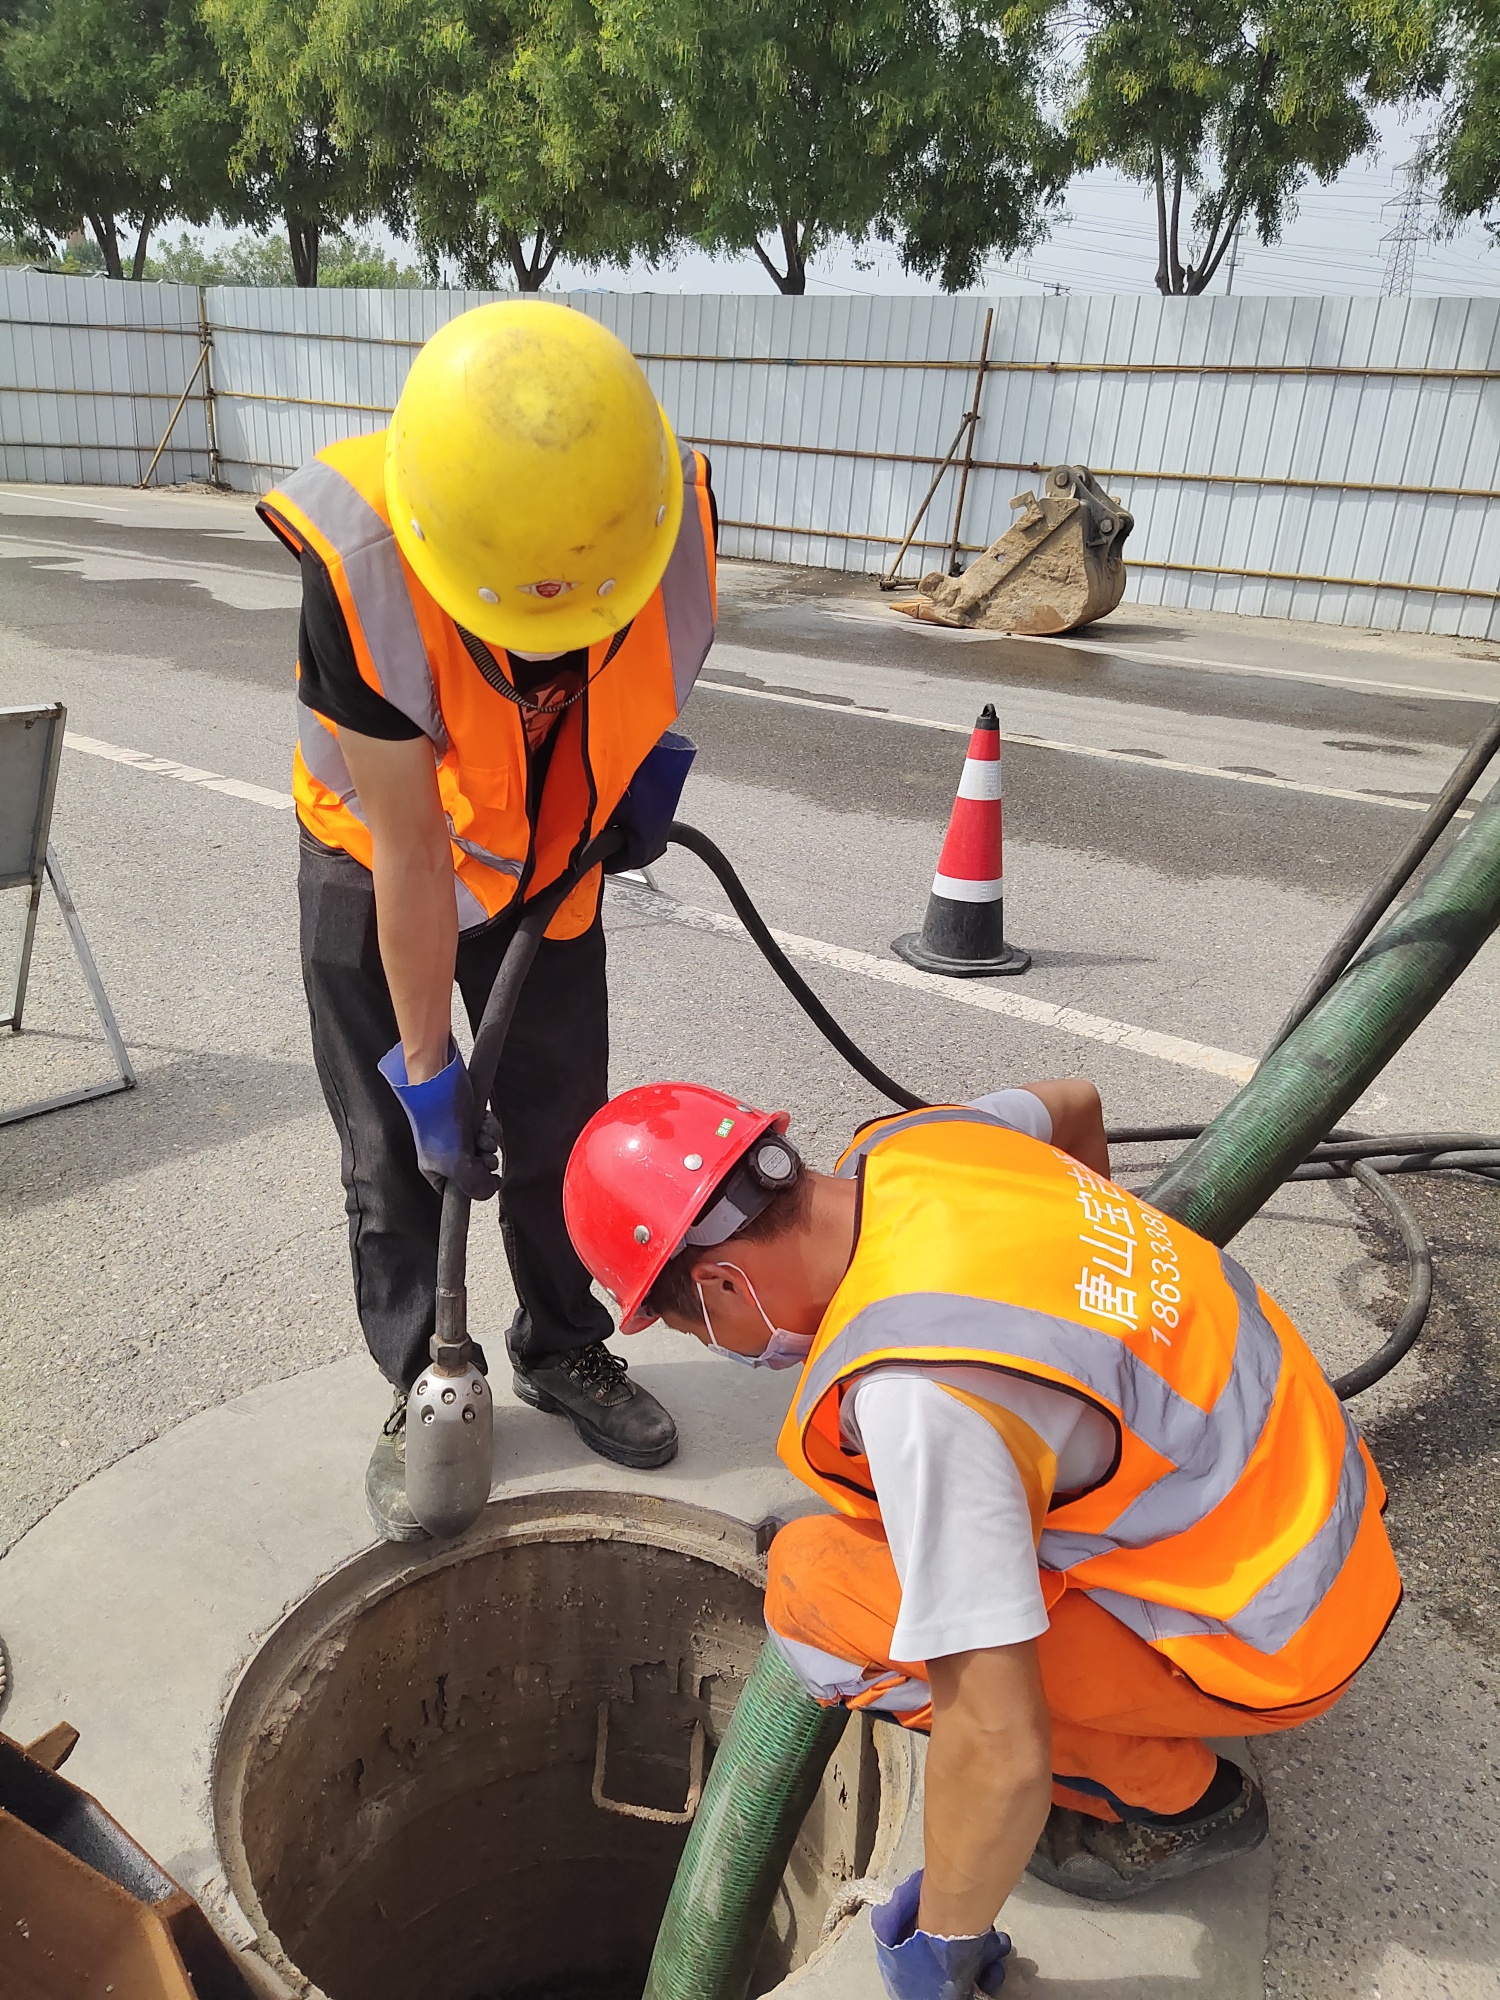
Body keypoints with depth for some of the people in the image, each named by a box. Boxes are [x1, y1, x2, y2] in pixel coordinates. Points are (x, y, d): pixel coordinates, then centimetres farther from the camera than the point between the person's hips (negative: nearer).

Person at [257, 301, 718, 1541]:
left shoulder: (672, 511, -28)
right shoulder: (360, 572, -37)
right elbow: (409, 852, -29)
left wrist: (657, 759, -8)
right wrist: (428, 1072, -22)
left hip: (552, 857, 3)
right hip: (377, 870, -2)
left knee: (560, 1125, 10)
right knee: (397, 1150, 2)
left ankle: (565, 1350, 32)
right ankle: (424, 1388, 23)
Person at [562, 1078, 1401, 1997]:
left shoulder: (915, 1394, -33)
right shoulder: (912, 1143, -9)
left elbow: (1001, 1753, -29)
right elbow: (1074, 1100, 15)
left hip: (1266, 1637, -8)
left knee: (812, 1589, -14)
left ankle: (1171, 1794, 3)